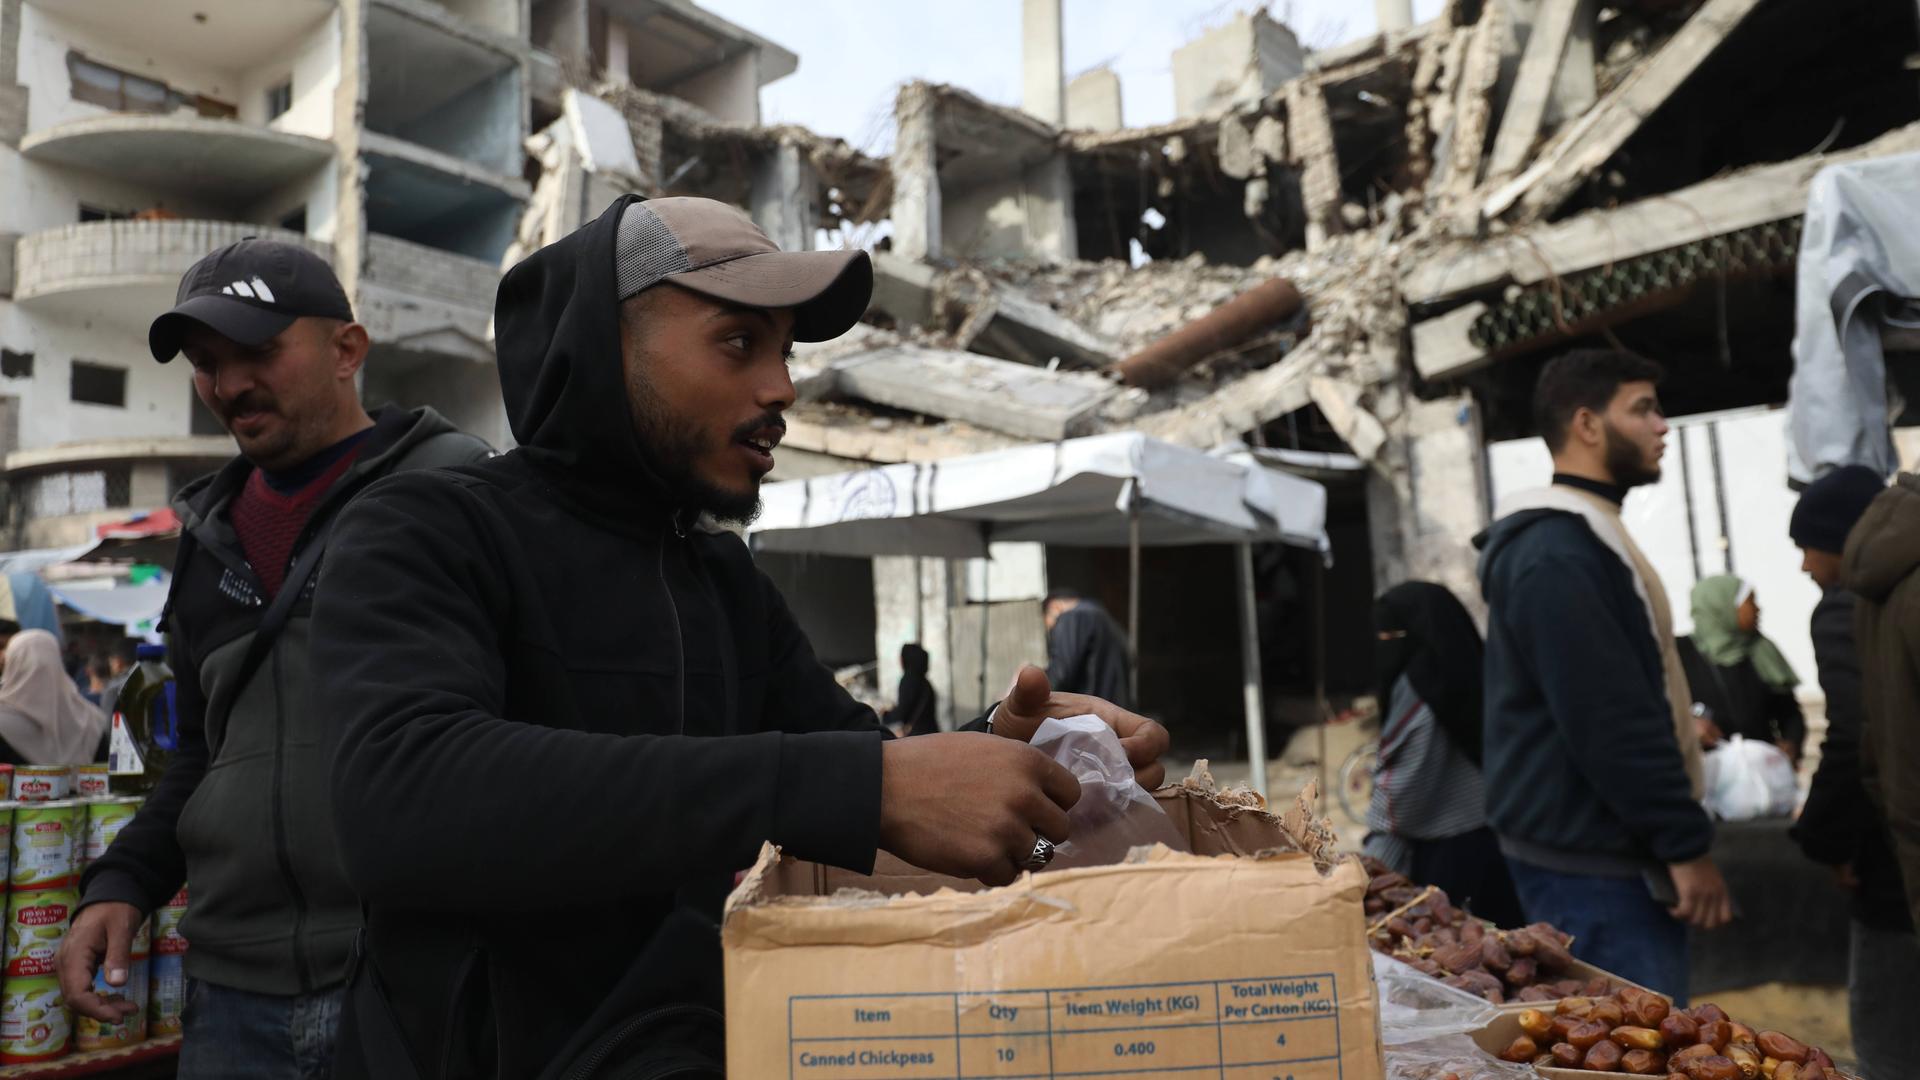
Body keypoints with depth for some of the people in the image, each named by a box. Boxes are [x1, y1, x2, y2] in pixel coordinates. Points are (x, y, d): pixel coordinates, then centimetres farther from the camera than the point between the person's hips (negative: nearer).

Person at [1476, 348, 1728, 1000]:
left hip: (1611, 853, 10)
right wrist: (1688, 846, -17)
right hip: (1593, 865, -10)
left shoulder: (1581, 536, 17)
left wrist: (1677, 836, 21)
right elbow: (1611, 722, -23)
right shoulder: (1556, 553, -18)